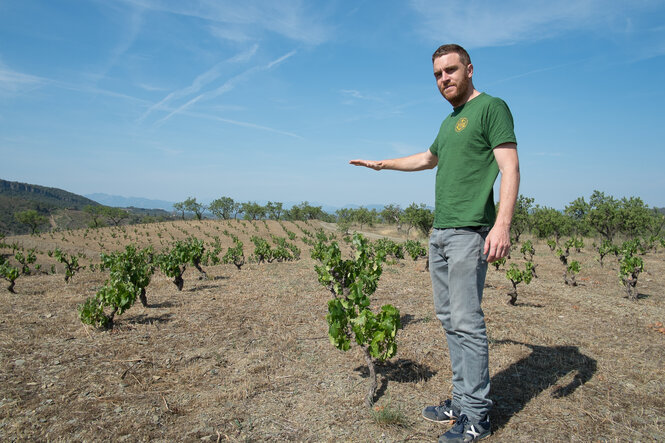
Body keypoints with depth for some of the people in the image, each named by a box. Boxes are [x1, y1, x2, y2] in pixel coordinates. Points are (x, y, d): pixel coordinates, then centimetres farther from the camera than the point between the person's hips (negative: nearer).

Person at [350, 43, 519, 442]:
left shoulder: (492, 107, -2)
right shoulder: (449, 121, 22)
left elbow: (510, 168, -12)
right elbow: (428, 159, 38)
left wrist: (502, 224, -24)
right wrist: (383, 164, 46)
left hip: (469, 233, -8)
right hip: (440, 233, 9)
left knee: (467, 322, -7)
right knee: (449, 319, 10)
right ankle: (462, 402, 21)